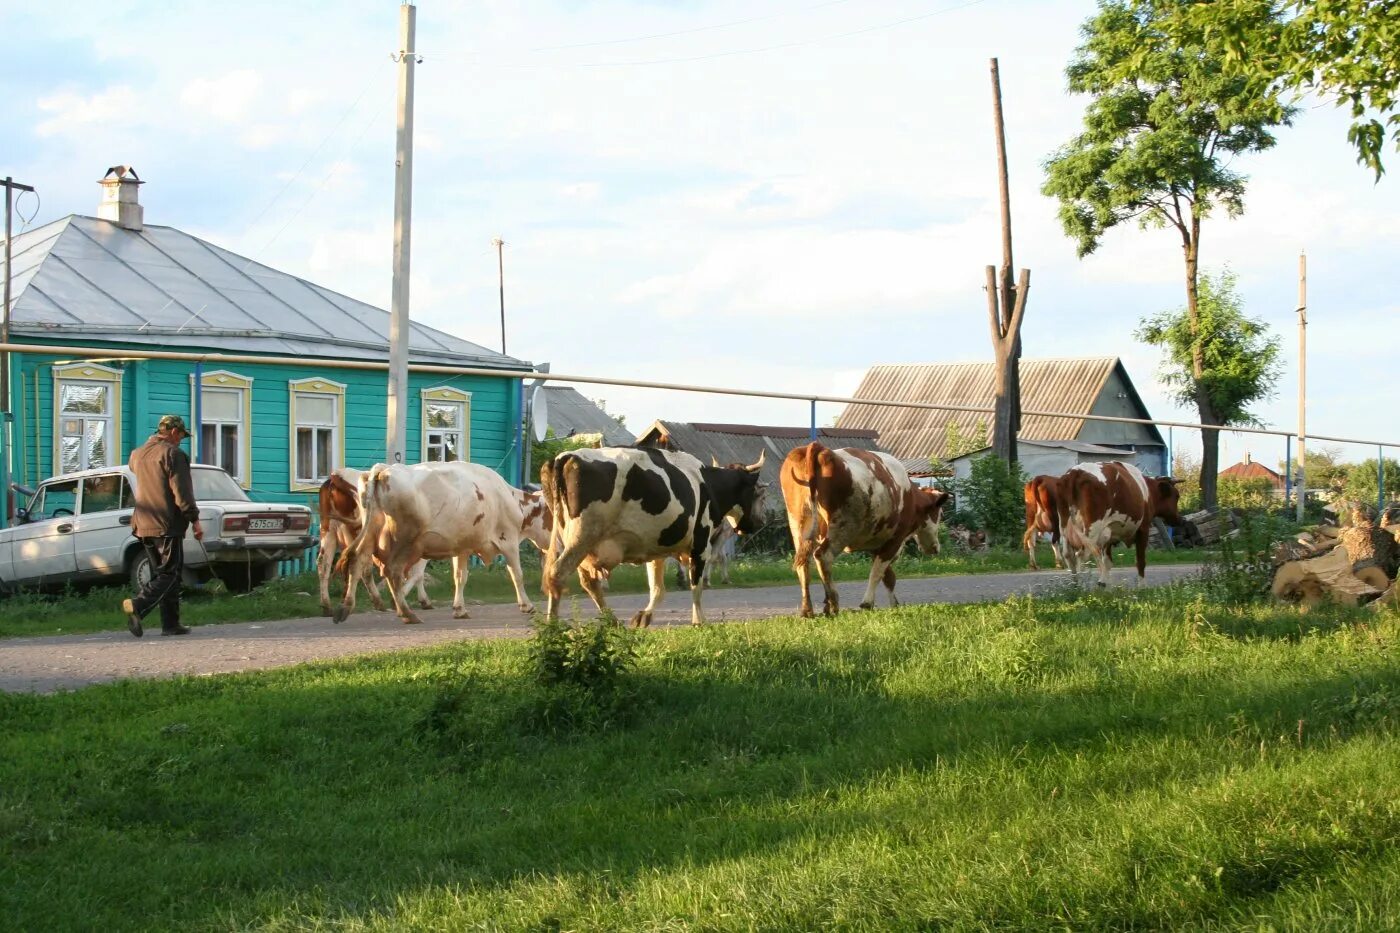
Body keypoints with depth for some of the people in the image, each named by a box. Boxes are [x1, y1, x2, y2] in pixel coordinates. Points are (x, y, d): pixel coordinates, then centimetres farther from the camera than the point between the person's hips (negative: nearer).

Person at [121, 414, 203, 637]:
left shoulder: (137, 454, 15)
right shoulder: (173, 454, -10)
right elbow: (182, 492, -15)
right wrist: (195, 520, -11)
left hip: (144, 525, 8)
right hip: (168, 525, -8)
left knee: (162, 572, 13)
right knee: (169, 573, -6)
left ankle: (170, 623, 11)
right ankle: (138, 605, -27)